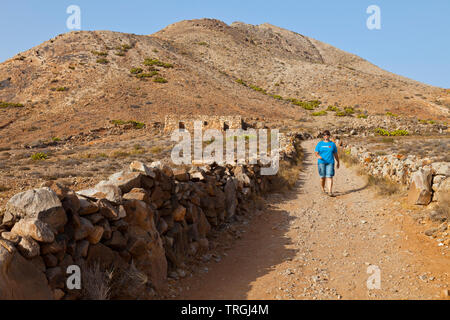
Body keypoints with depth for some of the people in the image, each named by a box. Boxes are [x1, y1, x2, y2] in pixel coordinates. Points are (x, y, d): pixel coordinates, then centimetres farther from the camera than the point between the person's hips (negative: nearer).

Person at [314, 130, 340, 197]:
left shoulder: (332, 144, 9)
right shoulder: (320, 144, 7)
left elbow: (335, 154, 14)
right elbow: (316, 152, 4)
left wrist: (338, 162, 15)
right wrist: (318, 156, -18)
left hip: (330, 162, 0)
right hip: (321, 162, 0)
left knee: (330, 177, -10)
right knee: (322, 177, 4)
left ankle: (330, 192, -15)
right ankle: (323, 189, 26)